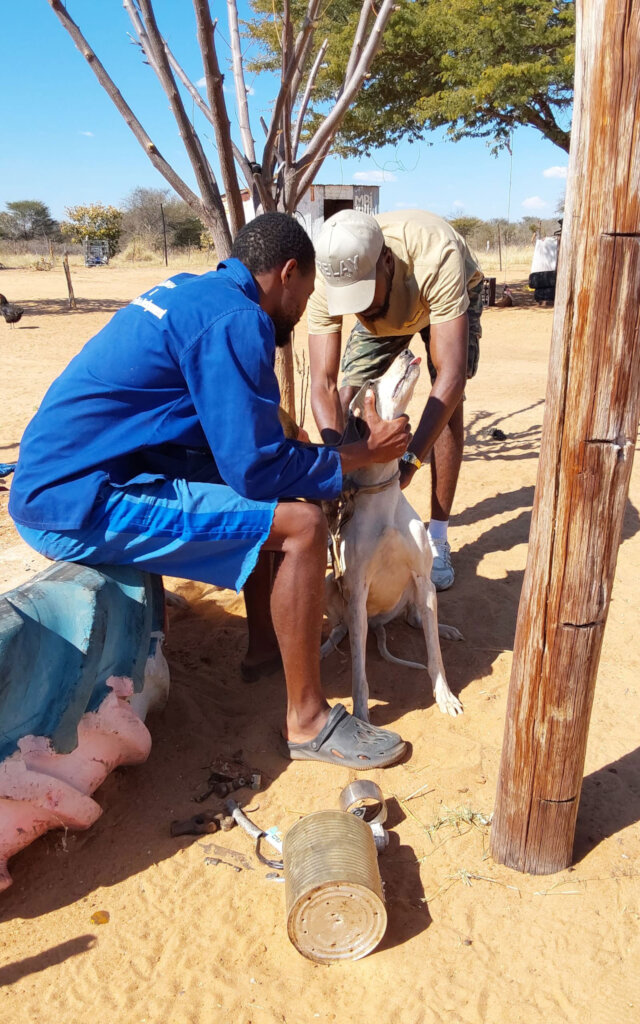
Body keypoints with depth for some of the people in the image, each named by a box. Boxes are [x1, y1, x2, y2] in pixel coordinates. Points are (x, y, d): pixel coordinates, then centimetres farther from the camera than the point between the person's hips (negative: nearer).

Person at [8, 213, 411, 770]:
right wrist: (366, 451, -4)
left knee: (263, 498, 18)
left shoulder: (188, 289, 13)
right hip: (81, 506, -10)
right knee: (301, 523, -14)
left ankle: (265, 639, 28)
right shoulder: (235, 318, -16)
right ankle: (308, 721, -1)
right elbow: (258, 467, -18)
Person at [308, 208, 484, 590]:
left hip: (451, 297, -3)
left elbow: (451, 377, -50)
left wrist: (409, 459, -57)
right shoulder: (326, 280, -36)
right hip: (385, 307, 3)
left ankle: (438, 540, -9)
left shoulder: (435, 257, -47)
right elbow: (323, 384, -36)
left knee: (447, 400, -20)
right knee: (350, 393, -11)